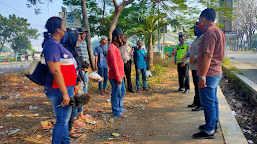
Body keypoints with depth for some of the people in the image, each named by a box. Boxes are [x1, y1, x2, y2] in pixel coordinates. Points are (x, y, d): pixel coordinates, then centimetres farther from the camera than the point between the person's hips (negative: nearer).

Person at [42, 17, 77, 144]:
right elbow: (55, 71, -24)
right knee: (62, 120, -1)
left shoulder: (57, 44, 15)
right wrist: (65, 93, -23)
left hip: (65, 87, 10)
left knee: (64, 119, 20)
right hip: (59, 90, -10)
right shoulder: (52, 45, -18)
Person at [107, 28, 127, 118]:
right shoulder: (112, 48, -17)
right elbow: (113, 64, -22)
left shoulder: (116, 47, 16)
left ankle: (120, 108, 34)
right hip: (115, 77, -10)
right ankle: (116, 112, 9)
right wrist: (118, 77, -23)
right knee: (116, 94, -1)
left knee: (122, 91, 20)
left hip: (120, 75, 11)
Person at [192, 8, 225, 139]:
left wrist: (203, 76, -25)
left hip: (209, 74, -10)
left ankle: (209, 131, 7)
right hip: (216, 72, 10)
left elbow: (208, 55, -25)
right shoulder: (218, 31, 15)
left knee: (208, 102, -2)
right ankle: (213, 124, 33)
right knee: (213, 100, 19)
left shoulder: (209, 32, -18)